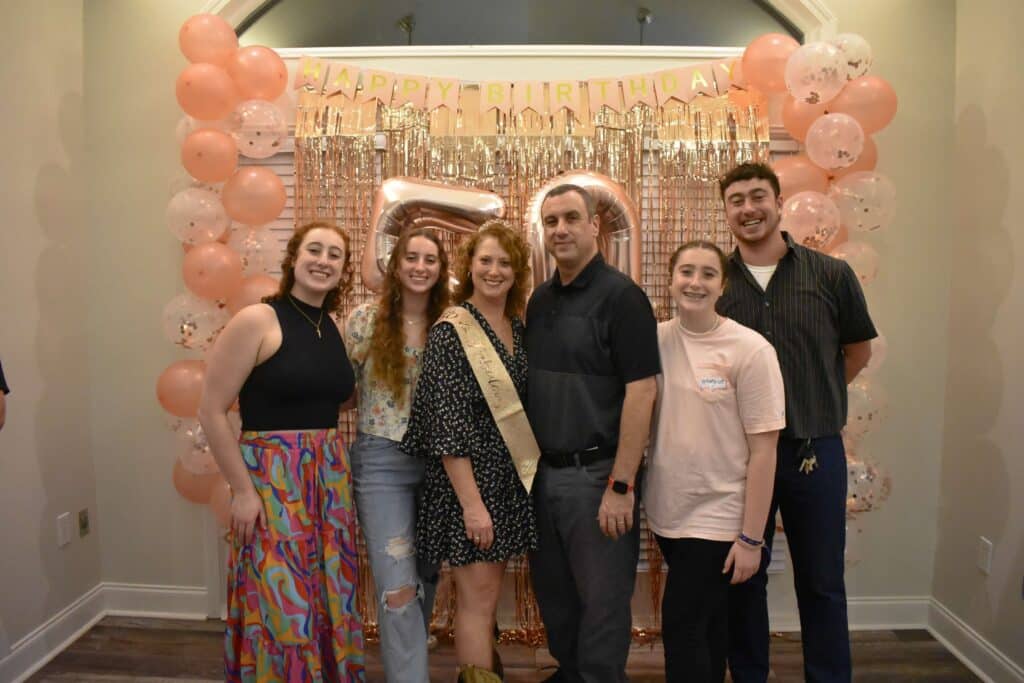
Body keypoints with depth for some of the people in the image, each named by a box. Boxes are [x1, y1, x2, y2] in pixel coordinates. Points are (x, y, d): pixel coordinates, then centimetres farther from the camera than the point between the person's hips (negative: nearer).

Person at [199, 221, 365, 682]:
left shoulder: (336, 329, 8)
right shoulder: (258, 320, -10)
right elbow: (211, 411, -12)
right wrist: (242, 490, -13)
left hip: (330, 480, 6)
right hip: (271, 478, -6)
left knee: (330, 603, 14)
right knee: (282, 605, 1)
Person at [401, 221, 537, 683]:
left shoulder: (518, 330, 8)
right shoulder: (451, 331, -13)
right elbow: (447, 423, -17)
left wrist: (528, 469, 7)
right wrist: (472, 501, -19)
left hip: (510, 479, 7)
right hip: (467, 479, -7)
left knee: (486, 595, 17)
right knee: (478, 598, 2)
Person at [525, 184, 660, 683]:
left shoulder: (621, 296, -11)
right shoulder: (540, 300, 10)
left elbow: (641, 391, -17)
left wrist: (621, 486, -20)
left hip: (595, 473, -7)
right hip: (543, 470, 7)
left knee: (603, 599, 6)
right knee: (553, 593, 19)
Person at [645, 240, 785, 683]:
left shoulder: (750, 350, -12)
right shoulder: (654, 340, -1)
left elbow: (763, 450, -11)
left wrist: (751, 538, -10)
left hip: (717, 517, -4)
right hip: (667, 511, 4)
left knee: (682, 629, -2)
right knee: (704, 623, 19)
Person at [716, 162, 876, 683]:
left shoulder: (831, 275, -2)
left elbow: (858, 350, 11)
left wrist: (813, 403, 5)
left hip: (815, 450, 0)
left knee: (822, 583, 13)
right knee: (743, 579, 14)